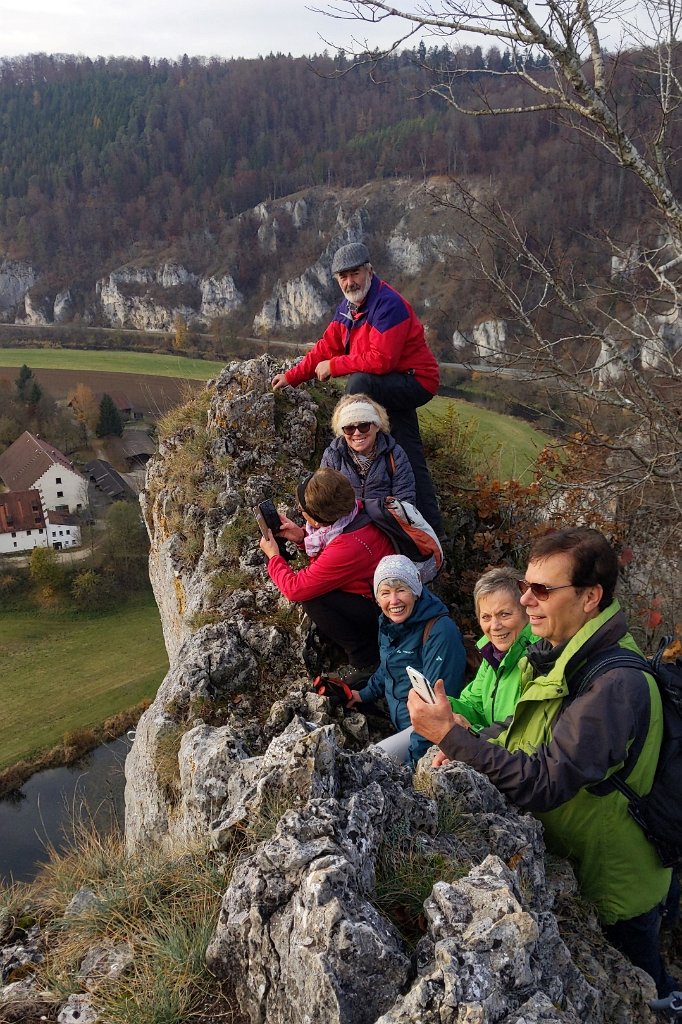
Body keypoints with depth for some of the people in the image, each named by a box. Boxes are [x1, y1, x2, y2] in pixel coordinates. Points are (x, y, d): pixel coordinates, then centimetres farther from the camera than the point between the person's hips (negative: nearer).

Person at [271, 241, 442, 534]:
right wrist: (291, 377, 8)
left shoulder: (388, 305, -22)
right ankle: (431, 526, 11)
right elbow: (327, 347, 12)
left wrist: (334, 366, -20)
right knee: (410, 458, 7)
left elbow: (380, 359, -30)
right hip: (395, 388, 9)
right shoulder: (348, 307, 7)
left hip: (416, 381, -9)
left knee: (359, 382, -31)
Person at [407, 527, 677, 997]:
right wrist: (471, 745, -11)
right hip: (565, 869, 8)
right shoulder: (564, 655, -3)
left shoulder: (615, 685, -33)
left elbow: (544, 783, -33)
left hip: (612, 889, -8)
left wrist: (451, 736, -32)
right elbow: (522, 728, 8)